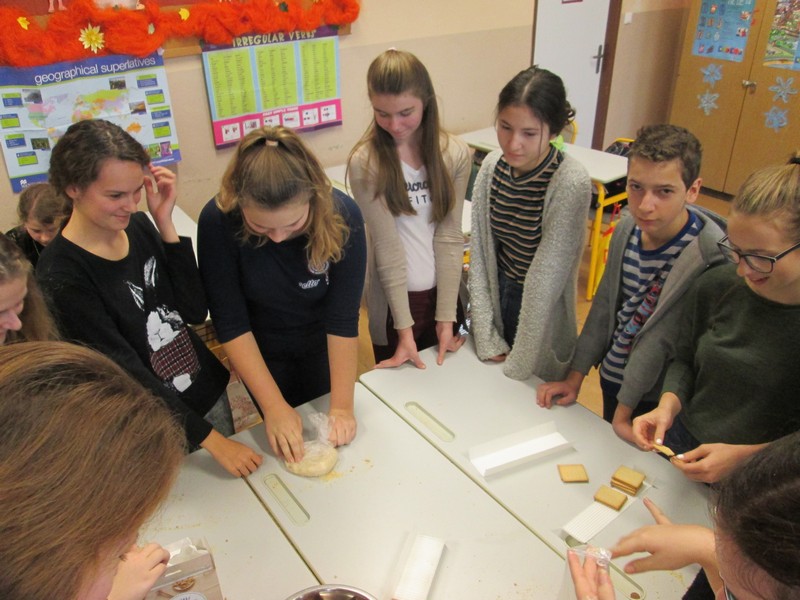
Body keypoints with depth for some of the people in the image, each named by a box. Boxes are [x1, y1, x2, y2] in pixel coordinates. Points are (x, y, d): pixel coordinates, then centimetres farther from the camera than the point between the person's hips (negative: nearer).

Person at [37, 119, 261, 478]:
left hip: (210, 394, 5)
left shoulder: (139, 227, -6)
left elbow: (196, 311, -10)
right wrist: (209, 438, -19)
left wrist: (164, 223, -17)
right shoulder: (62, 276, -21)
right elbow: (127, 375, -20)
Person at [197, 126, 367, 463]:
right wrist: (274, 406, -27)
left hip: (322, 347, 1)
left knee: (328, 437, 23)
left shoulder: (342, 215, -30)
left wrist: (342, 404, -25)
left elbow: (343, 317, -26)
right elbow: (231, 323, -26)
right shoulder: (218, 221, -31)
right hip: (262, 354, 0)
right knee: (286, 447, 20)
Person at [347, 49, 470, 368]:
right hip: (394, 298, -2)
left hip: (445, 292, 3)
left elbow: (450, 237, -7)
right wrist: (404, 327, -15)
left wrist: (446, 316, -10)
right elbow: (387, 245, -16)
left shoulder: (455, 154, -6)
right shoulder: (365, 163, -14)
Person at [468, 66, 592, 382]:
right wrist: (487, 340, -9)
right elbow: (479, 254, -7)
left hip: (542, 317, -4)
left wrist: (518, 366, -18)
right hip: (495, 299, 5)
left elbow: (547, 277, -23)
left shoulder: (570, 182, -24)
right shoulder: (492, 166, -9)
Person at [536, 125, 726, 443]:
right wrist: (575, 377, 3)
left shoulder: (711, 256, -28)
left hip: (656, 398, -6)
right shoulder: (628, 228, -7)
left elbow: (663, 338, -24)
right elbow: (605, 305, 1)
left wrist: (625, 410, -17)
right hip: (613, 380, 6)